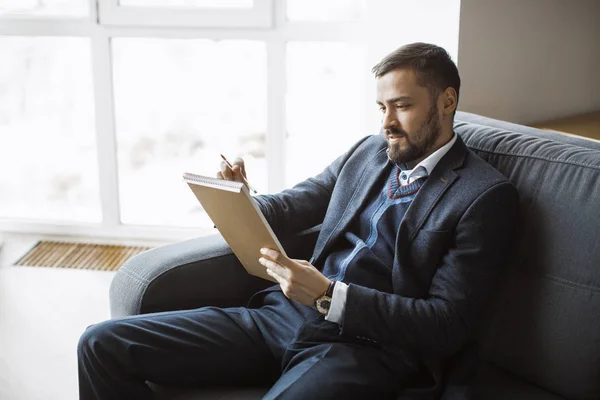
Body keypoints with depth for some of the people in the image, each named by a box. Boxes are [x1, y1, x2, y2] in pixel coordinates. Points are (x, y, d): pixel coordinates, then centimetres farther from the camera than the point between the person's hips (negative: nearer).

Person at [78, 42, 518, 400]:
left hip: (365, 347, -6)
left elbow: (447, 326, -10)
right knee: (102, 344, -6)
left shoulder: (486, 195, -3)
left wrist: (329, 296, -19)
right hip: (284, 316, 7)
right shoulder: (369, 150, 17)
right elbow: (292, 205, 24)